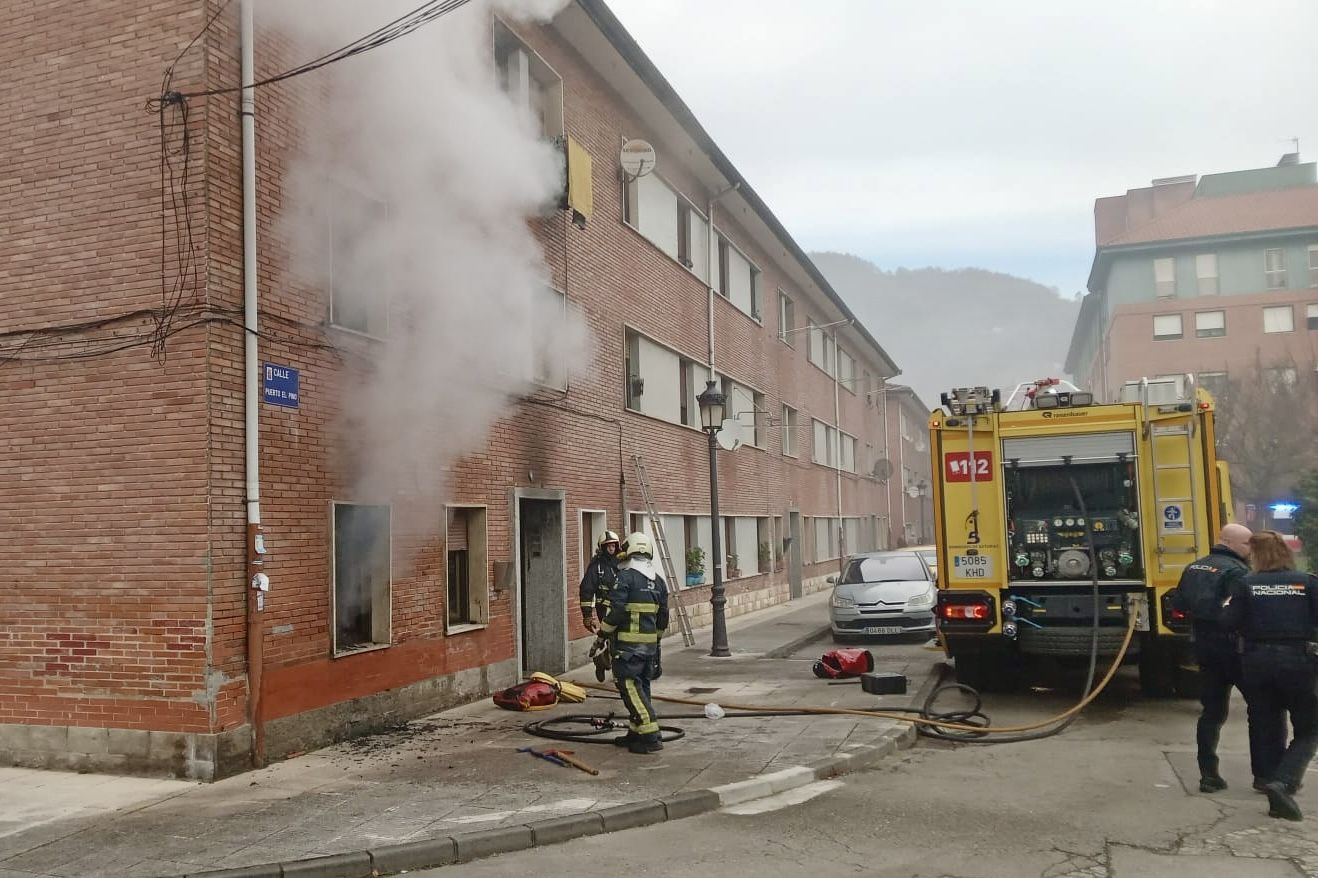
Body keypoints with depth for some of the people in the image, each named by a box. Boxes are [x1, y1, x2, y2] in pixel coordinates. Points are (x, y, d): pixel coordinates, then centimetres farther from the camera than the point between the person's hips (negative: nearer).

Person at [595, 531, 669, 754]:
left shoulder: (625, 576, -11)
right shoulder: (658, 580, 12)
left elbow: (615, 611, -17)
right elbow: (663, 616, 15)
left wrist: (602, 635, -5)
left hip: (627, 643, -8)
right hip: (650, 643, 8)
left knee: (630, 687, -6)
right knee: (641, 686, 16)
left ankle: (650, 737, -11)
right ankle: (636, 733, 24)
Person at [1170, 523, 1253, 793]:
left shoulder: (1193, 568, 11)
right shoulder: (1236, 571, -15)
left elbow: (1178, 603, 14)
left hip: (1205, 649, 7)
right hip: (1234, 651, -7)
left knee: (1212, 712, 11)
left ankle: (1208, 774, 9)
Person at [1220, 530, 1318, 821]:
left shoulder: (1246, 585, -1)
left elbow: (1229, 622, -7)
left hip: (1256, 661, 2)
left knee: (1267, 731, 13)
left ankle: (1277, 797, 17)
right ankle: (1283, 782, -12)